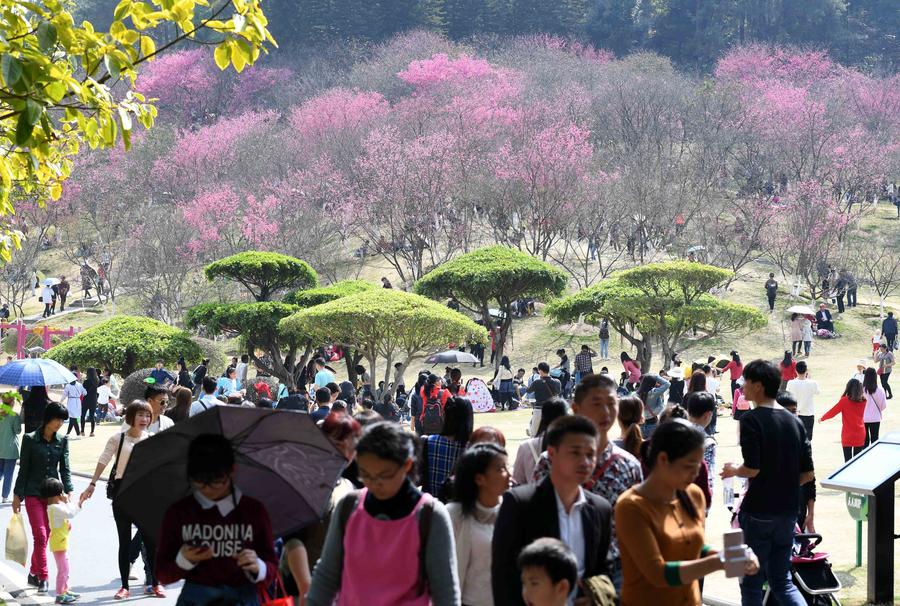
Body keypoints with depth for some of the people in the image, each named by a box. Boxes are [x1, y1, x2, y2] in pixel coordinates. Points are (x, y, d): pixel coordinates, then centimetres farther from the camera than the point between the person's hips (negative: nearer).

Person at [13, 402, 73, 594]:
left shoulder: (62, 441, 5)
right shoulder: (30, 439, -4)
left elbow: (65, 469, 4)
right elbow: (23, 469, -1)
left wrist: (69, 492, -8)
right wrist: (17, 496, -1)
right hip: (33, 494, -3)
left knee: (45, 536, 8)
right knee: (40, 536, -11)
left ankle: (34, 573, 23)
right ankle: (43, 578, -10)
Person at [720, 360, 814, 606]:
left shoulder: (751, 419, -13)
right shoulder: (795, 422, 7)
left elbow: (752, 468, -21)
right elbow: (807, 473, 6)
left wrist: (733, 471, -1)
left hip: (758, 512, -6)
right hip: (788, 512, 6)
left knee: (752, 582, 7)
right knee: (782, 579, 14)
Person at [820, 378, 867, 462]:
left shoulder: (844, 400, -11)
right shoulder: (863, 401, -1)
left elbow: (832, 412, -7)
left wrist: (822, 418, 11)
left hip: (848, 436, -3)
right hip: (860, 435, 3)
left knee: (848, 461, 0)